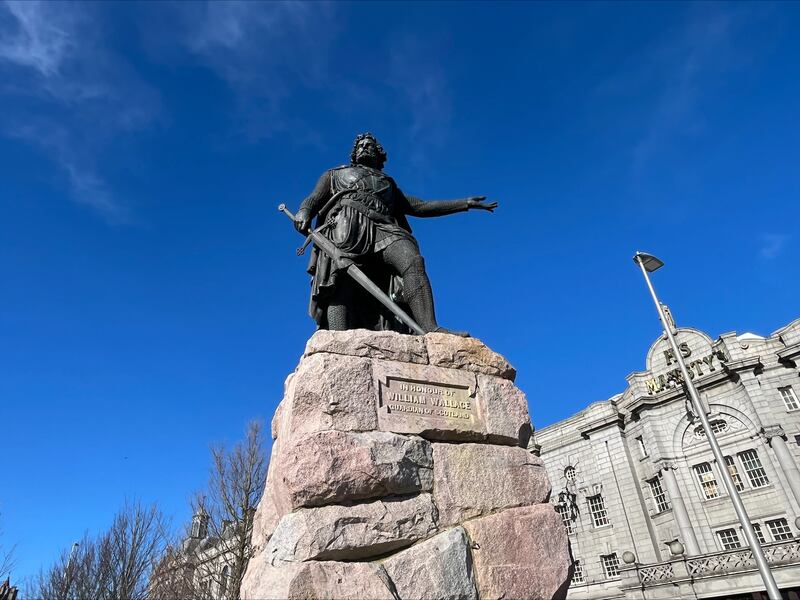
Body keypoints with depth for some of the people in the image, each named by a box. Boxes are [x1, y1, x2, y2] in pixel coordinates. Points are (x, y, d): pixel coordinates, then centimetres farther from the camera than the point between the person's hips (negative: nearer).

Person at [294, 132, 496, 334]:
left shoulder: (389, 185, 42)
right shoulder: (335, 174, 38)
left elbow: (421, 207, 34)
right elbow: (312, 200, 23)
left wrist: (466, 203, 28)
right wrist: (303, 212, -4)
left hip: (382, 228, 2)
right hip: (344, 225, -1)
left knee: (412, 261, -30)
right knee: (341, 282, -28)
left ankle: (430, 330, -47)